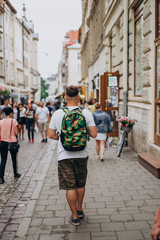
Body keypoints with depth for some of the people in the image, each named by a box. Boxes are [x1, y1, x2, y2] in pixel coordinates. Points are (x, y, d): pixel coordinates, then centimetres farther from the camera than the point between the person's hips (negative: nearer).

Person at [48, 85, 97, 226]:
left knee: (70, 187, 6)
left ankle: (75, 216, 15)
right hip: (81, 155, 2)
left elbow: (51, 135, -2)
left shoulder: (58, 113, -6)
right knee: (81, 184, 19)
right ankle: (80, 210, 35)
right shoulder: (86, 113, -6)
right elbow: (94, 134, -7)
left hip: (64, 156, -1)